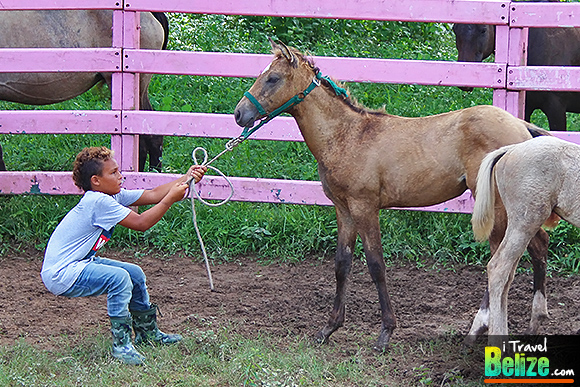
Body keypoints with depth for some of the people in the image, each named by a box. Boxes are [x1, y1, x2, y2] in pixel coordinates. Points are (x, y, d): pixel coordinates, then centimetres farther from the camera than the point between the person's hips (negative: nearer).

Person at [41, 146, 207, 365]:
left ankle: (147, 333, 32)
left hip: (79, 263, 11)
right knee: (119, 278, -27)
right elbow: (141, 223, -24)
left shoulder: (112, 196, 4)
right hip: (61, 275, -11)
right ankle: (121, 344, -18)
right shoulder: (99, 202, -24)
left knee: (135, 274, 14)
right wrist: (170, 199, -21)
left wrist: (186, 179, -4)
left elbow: (151, 195, 4)